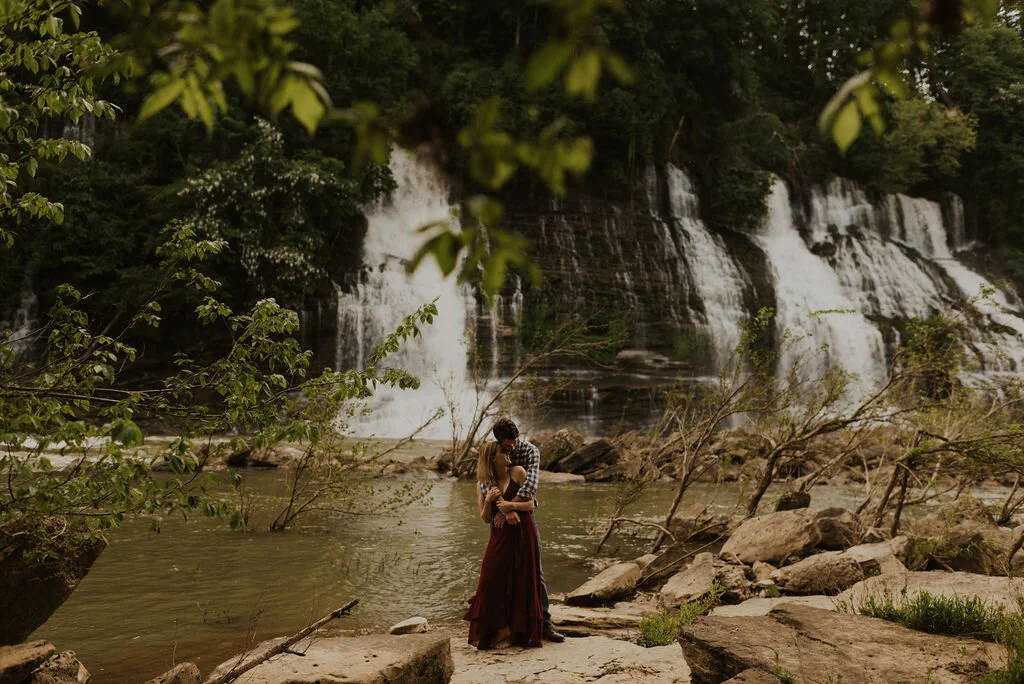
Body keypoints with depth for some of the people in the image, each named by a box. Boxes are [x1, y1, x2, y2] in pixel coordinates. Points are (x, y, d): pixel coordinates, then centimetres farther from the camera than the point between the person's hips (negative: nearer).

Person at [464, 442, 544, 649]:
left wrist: (511, 505, -20)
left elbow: (530, 504, -3)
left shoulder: (517, 472, 0)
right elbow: (485, 518, 6)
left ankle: (520, 632, 11)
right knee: (492, 582, -6)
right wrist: (488, 500, -12)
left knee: (521, 584, 1)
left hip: (523, 534, -2)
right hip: (500, 536, 2)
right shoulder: (484, 484, 8)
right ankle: (501, 630, 5)